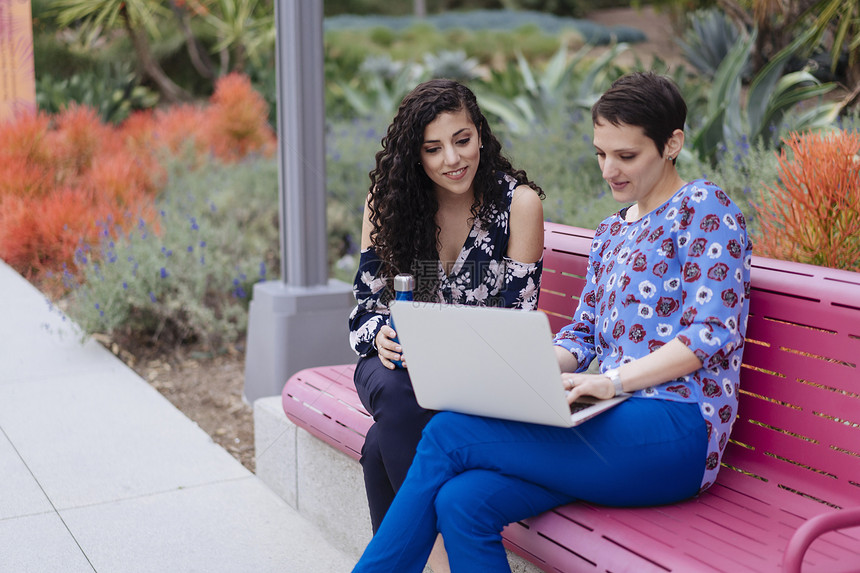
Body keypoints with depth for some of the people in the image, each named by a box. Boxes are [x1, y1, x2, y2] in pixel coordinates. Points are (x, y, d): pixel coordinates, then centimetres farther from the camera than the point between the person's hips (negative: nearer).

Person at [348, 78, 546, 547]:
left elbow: (517, 318, -9)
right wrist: (381, 335, -23)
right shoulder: (386, 201, 0)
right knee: (395, 396, -35)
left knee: (382, 446, -32)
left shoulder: (518, 202, -8)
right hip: (403, 363, 3)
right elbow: (367, 303, 2)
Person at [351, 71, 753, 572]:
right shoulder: (611, 232, 23)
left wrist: (612, 380, -20)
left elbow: (712, 334, -11)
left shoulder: (704, 207, -1)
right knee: (462, 501, -20)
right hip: (618, 425, 7)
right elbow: (582, 335, 18)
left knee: (447, 434, -19)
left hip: (676, 426, -7)